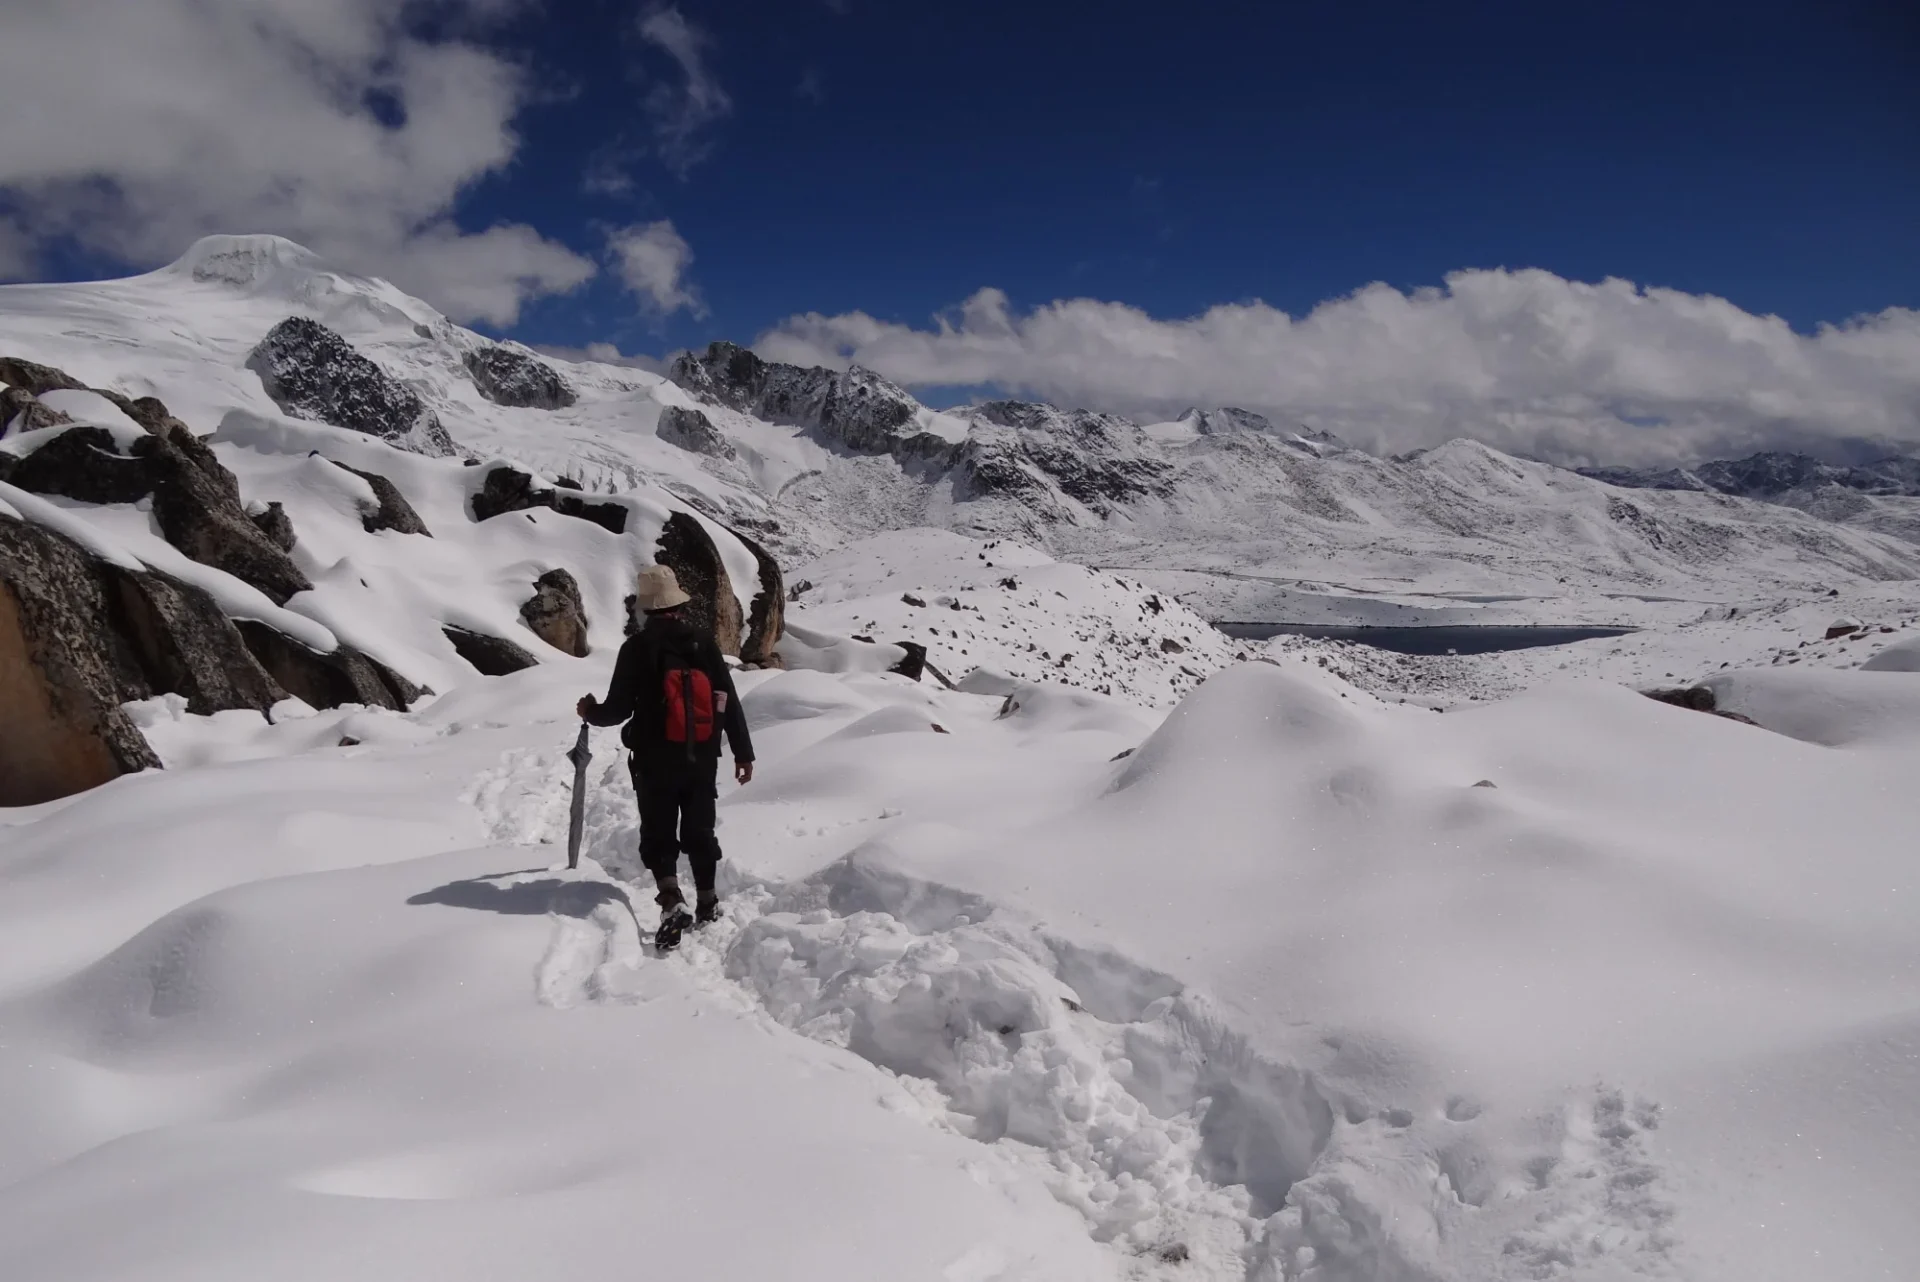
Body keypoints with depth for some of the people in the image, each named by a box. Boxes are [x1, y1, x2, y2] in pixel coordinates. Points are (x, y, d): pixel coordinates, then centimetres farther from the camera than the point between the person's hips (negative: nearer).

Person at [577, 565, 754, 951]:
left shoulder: (638, 646, -9)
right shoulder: (703, 642, 0)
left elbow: (619, 708, -9)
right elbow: (729, 702, 0)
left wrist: (591, 711, 14)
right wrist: (743, 752, 7)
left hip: (655, 761, -3)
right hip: (702, 759, 3)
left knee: (659, 836, 4)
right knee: (700, 832, 16)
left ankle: (672, 903, -14)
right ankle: (707, 904, 25)